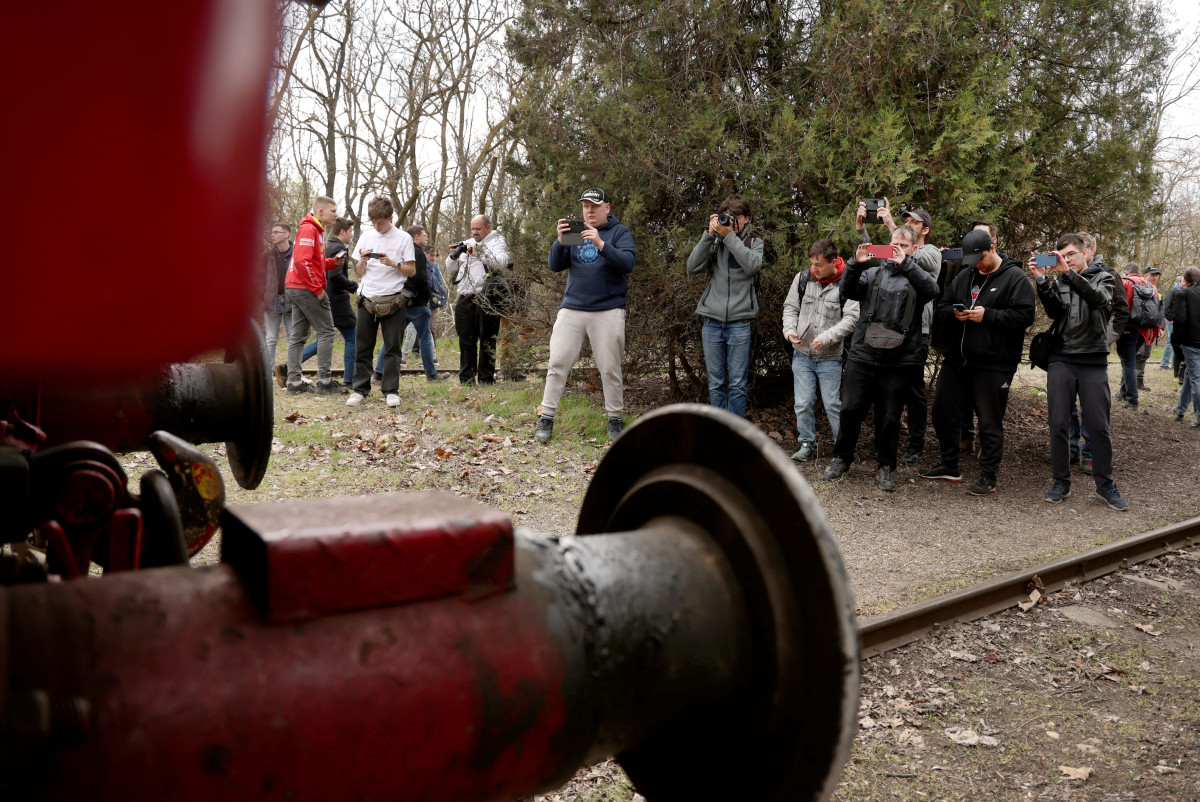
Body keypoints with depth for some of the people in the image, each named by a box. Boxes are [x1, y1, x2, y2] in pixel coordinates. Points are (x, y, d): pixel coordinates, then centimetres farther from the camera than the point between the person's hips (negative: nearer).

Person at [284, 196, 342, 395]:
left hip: (296, 289, 10)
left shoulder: (316, 230, 20)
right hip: (306, 289, -10)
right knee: (326, 332, -6)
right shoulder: (308, 229, -12)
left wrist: (332, 262, 5)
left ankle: (295, 381, 9)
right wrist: (317, 288, -19)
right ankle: (324, 381, -5)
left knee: (297, 335, 7)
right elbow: (302, 261, -22)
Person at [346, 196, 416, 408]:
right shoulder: (366, 236, 9)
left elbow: (412, 270, 0)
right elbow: (359, 271, 13)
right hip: (367, 298, 3)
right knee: (362, 346, 4)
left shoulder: (403, 238, 0)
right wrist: (363, 260, -8)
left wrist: (392, 263, -15)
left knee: (393, 347, -1)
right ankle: (360, 389, 11)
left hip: (392, 300, -3)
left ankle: (391, 391, 4)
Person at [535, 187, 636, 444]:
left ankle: (615, 419, 15)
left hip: (608, 311, -3)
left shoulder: (620, 232, 4)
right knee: (557, 363, -2)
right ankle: (546, 418, 5)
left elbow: (628, 263, -13)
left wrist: (600, 244, -25)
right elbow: (555, 266, 6)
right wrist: (560, 241, -12)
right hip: (572, 308, 3)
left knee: (610, 369, 2)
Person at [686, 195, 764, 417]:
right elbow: (692, 266, -3)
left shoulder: (755, 242, 9)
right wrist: (709, 235, -8)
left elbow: (753, 265, -13)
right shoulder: (714, 242, 11)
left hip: (739, 322, -1)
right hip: (712, 321, 1)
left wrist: (729, 235, -13)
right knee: (715, 383, 6)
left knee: (738, 384, 1)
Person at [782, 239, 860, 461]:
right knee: (803, 403, 6)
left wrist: (827, 337, -21)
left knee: (833, 404, 1)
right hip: (802, 353, 3)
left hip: (830, 357, -3)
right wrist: (789, 330, -6)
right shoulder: (802, 278, 2)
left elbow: (851, 318, -12)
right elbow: (790, 307, 11)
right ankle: (807, 445, 20)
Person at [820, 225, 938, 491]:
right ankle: (841, 459, 22)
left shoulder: (915, 276, 7)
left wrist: (905, 263, -23)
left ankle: (886, 467, 21)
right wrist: (855, 264, -17)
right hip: (863, 356, 1)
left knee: (889, 417, 6)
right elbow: (848, 290, -1)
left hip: (898, 362, -1)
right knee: (850, 409, 4)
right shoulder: (873, 273, 12)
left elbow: (932, 290, -14)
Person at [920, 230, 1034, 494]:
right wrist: (954, 314, -7)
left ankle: (988, 477, 13)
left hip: (993, 365, -6)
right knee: (944, 413, 13)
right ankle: (949, 466, 30)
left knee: (989, 422, 2)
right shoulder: (964, 276, 12)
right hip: (956, 360, 6)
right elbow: (941, 310, 15)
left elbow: (1024, 315, -14)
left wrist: (987, 315, -19)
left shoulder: (1015, 278, -5)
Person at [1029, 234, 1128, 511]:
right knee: (1058, 424, 1)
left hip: (1093, 362, -2)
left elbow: (1099, 298, -16)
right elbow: (1054, 312, -5)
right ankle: (1062, 482, 12)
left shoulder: (1103, 277, 6)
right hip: (1061, 361, 2)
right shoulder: (1059, 282, 12)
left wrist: (1069, 272, -25)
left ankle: (1105, 484, 14)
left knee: (1098, 426, 0)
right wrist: (1041, 281, -18)